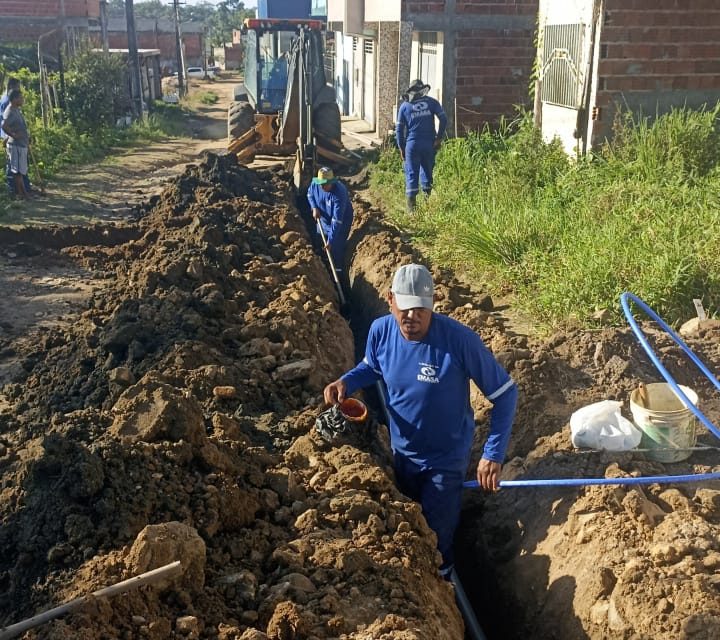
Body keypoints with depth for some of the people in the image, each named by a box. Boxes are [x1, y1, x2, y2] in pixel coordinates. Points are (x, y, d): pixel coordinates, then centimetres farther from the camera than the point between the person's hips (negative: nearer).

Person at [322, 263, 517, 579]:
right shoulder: (380, 331, -18)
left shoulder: (460, 340, -32)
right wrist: (346, 381, -15)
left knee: (437, 538, 12)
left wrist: (493, 454, -24)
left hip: (445, 460, -4)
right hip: (401, 452, 5)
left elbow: (505, 393, -22)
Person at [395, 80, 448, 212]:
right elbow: (443, 119, -4)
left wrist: (401, 147, 8)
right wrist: (439, 138, 0)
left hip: (412, 144, -1)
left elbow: (399, 129, 3)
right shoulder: (432, 102, 4)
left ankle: (411, 205, -4)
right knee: (427, 171, 15)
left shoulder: (405, 106, 4)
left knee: (412, 173, 2)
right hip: (429, 143, 1)